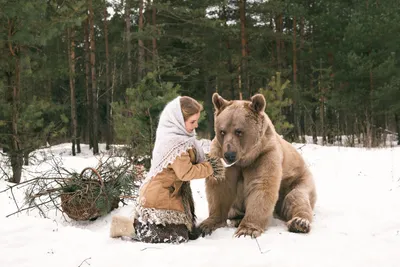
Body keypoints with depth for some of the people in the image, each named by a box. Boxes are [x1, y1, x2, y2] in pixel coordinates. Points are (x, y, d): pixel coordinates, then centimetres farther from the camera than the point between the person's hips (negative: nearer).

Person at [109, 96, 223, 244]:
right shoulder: (175, 142, -23)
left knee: (193, 234, 9)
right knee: (178, 236, -16)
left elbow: (186, 163, 15)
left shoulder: (174, 136, 7)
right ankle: (127, 226, -6)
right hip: (158, 200, -10)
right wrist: (209, 168, -11)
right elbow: (185, 172, -23)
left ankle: (143, 222, 14)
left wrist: (205, 163, 0)